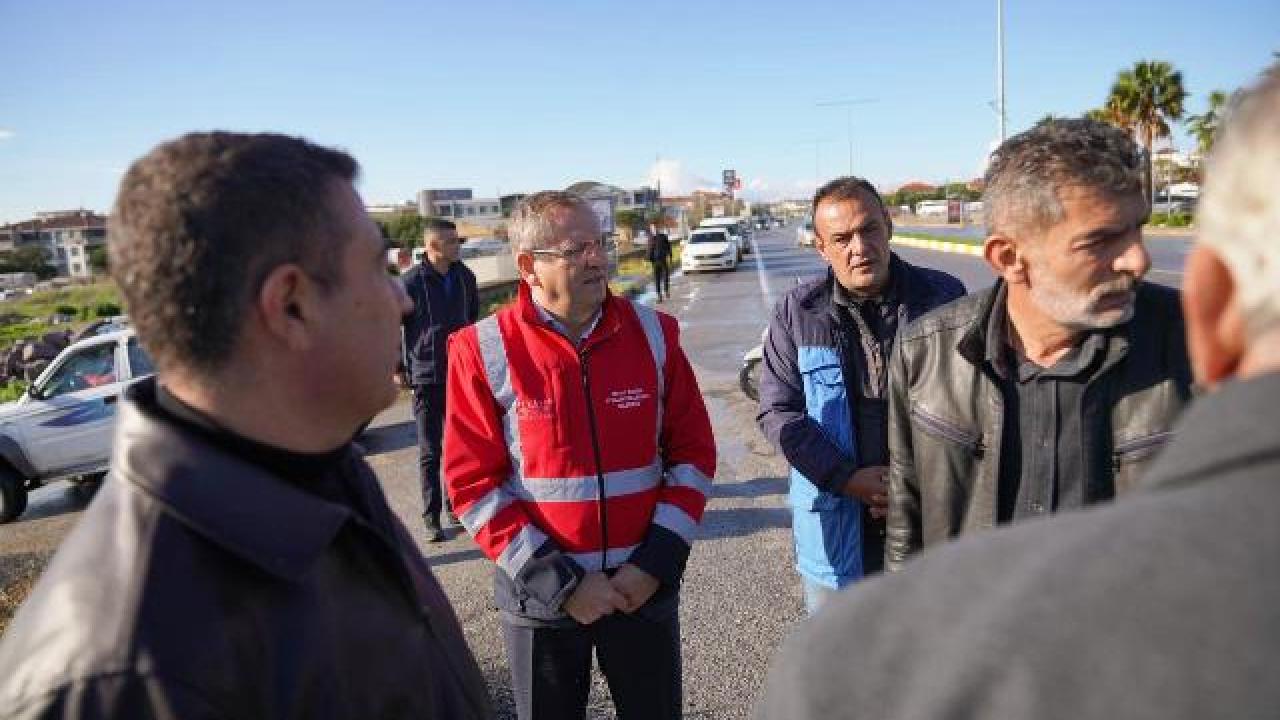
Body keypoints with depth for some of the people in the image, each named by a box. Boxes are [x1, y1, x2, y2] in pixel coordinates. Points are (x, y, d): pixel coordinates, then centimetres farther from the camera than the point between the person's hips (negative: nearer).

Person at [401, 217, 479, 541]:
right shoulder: (411, 281, -11)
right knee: (429, 452, 2)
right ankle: (431, 517, 12)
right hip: (426, 377, -4)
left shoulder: (465, 277, 3)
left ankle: (454, 503, 28)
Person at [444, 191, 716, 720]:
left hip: (645, 588, 2)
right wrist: (559, 584, -12)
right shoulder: (483, 351, -10)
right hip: (540, 597, -2)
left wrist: (657, 564, -6)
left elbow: (693, 452, 1)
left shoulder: (653, 333, -2)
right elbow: (472, 483, -9)